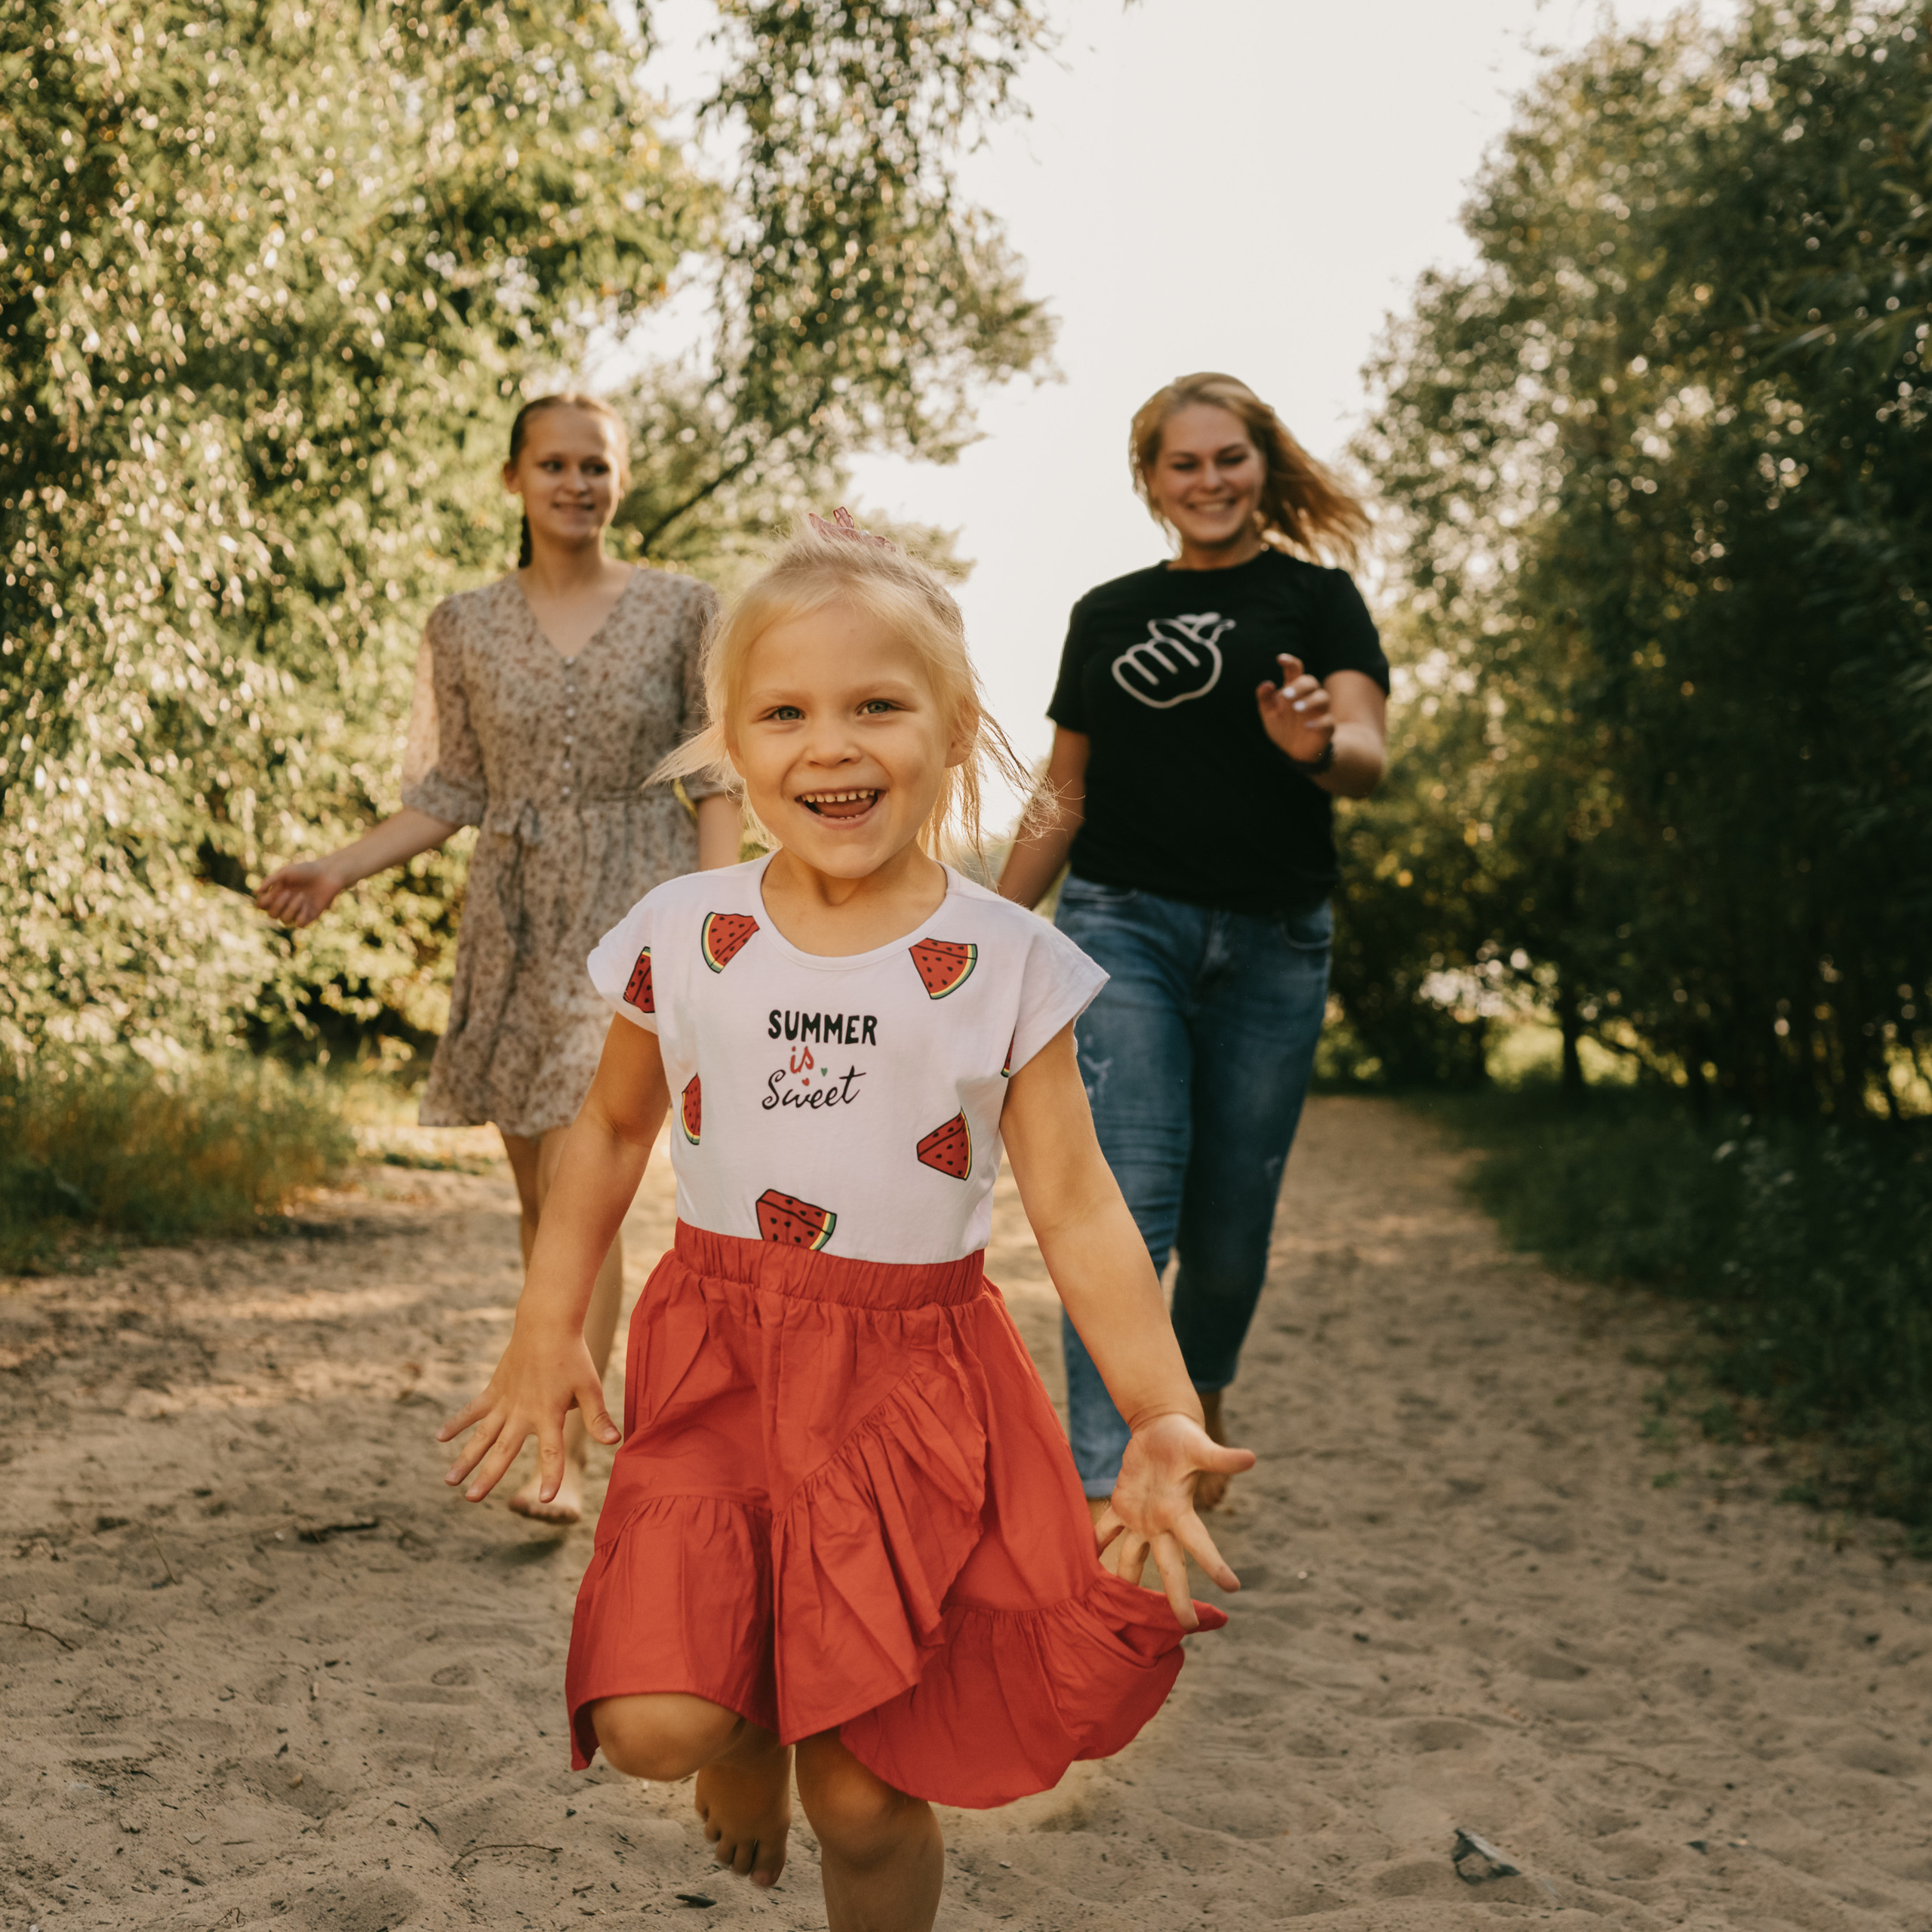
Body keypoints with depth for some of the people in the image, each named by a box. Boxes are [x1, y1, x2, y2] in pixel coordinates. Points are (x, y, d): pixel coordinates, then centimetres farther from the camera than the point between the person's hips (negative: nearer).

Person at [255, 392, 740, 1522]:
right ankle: (569, 1401, 24)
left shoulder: (682, 612, 2)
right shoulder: (467, 629, 8)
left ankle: (564, 1455, -11)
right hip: (515, 925, 4)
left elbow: (717, 783, 1)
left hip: (633, 918, -3)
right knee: (540, 1195, 9)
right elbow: (455, 792, 11)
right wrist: (340, 870, -1)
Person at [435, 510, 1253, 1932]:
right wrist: (547, 1329, 8)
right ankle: (742, 1728, 21)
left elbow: (1077, 1209, -7)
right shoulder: (682, 936, -2)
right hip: (717, 1355, 1)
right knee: (653, 1729, -15)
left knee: (864, 1799, 1)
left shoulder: (1004, 962, -6)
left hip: (914, 1380, -1)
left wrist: (1162, 1415, -18)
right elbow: (613, 1128, 14)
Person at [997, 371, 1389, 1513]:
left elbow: (1369, 757, -9)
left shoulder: (1317, 600, 6)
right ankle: (1107, 1493, -15)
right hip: (1120, 925, 1)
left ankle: (1201, 1396, 38)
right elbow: (1065, 797, 19)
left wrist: (1318, 745, -32)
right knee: (1127, 1203, -13)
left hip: (1271, 945, -1)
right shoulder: (1108, 615, 14)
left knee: (1230, 1227, 6)